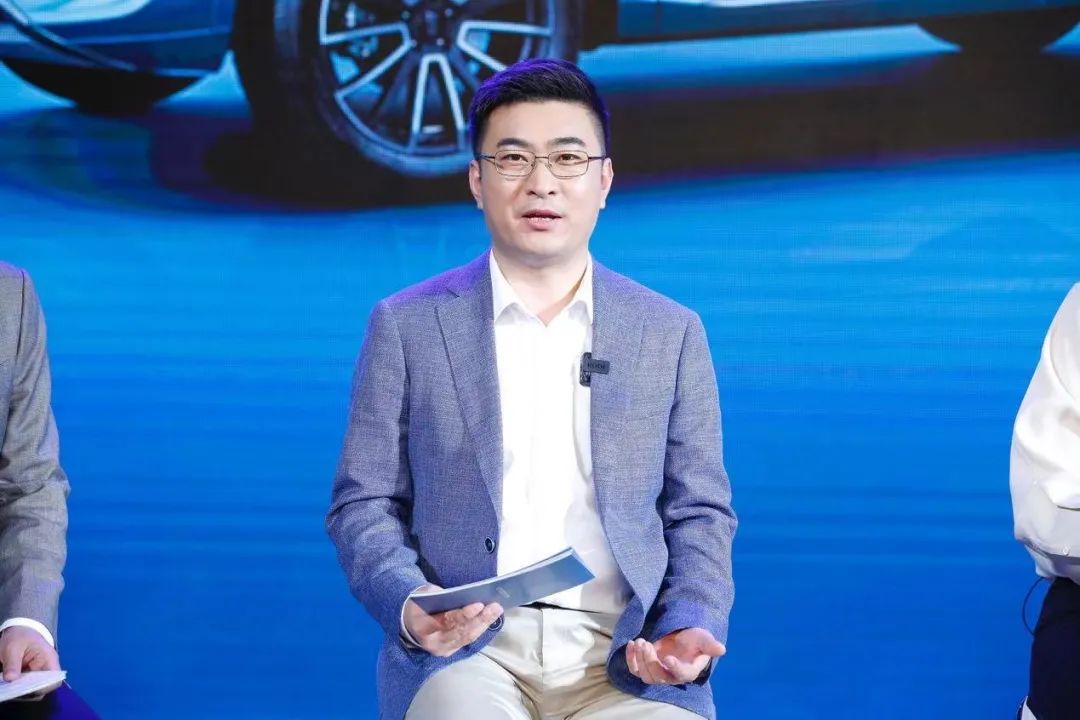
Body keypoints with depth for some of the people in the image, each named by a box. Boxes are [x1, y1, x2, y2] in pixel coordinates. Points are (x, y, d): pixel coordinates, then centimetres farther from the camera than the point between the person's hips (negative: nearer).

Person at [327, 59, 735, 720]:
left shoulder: (671, 334, 12)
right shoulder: (407, 326, 8)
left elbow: (699, 512, 14)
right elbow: (364, 505, 9)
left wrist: (692, 627, -5)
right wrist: (408, 606, -11)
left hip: (624, 659, 2)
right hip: (460, 649, -2)